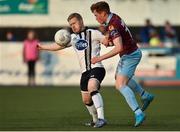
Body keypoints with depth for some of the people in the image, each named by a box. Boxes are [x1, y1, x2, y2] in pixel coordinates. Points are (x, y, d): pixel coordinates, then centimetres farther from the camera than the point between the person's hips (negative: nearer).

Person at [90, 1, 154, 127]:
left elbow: (118, 48, -40)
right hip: (128, 54, 10)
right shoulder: (113, 17, 0)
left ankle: (138, 113, -24)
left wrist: (100, 58, -36)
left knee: (120, 85, -18)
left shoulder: (113, 26, -29)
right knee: (121, 77, 31)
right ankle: (146, 96, 41)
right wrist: (106, 38, -4)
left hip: (130, 56, -10)